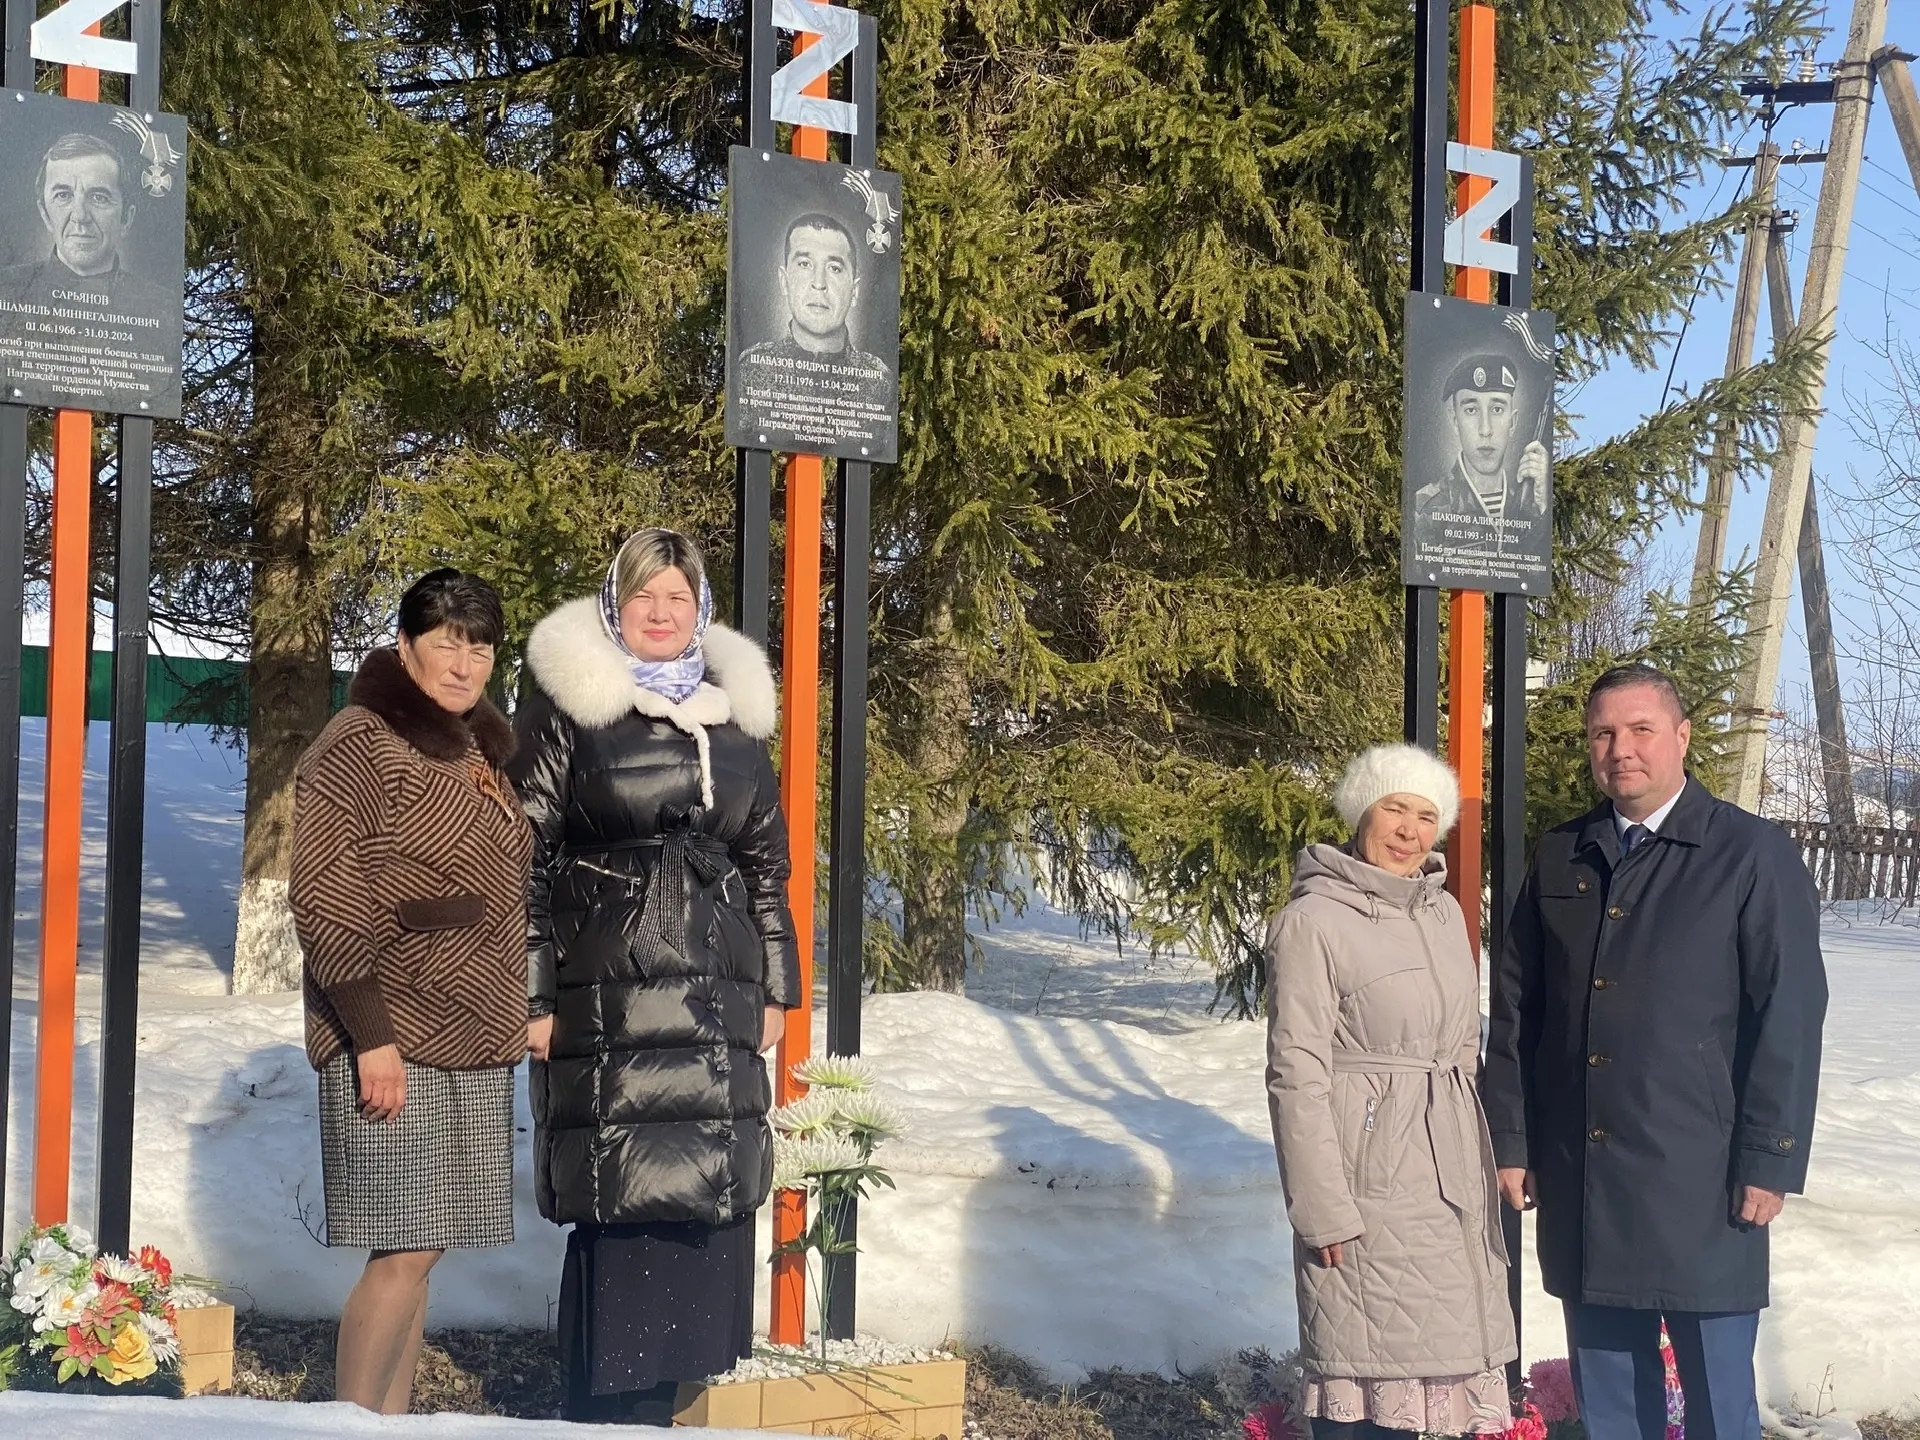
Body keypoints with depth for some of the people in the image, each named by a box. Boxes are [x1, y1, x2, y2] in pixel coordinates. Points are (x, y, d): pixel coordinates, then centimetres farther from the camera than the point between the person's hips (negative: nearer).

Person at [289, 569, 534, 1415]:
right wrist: (371, 1036, -19)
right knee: (406, 1248, -11)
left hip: (474, 1044, 7)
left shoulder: (476, 752, 16)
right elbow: (325, 903, -14)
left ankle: (390, 1423, 14)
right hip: (395, 1042, -7)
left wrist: (516, 1018, 19)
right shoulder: (358, 748, -8)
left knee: (420, 1250, 8)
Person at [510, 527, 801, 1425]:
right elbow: (525, 852, -4)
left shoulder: (735, 715, 14)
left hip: (716, 1000, 5)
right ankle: (614, 1409, 4)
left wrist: (777, 986, 13)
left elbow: (768, 861, 18)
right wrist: (528, 994, -9)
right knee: (620, 1199, -6)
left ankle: (682, 1393, 15)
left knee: (711, 1199, 4)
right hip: (606, 997, -5)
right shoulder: (569, 705, -1)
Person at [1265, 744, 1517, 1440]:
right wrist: (1324, 1211, -15)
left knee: (1432, 1355, 10)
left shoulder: (1444, 911, 11)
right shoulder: (1313, 920, -10)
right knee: (1364, 1381, -2)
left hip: (1451, 1168, 7)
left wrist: (1472, 1158, 17)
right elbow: (1296, 1076, -12)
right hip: (1369, 1175, -7)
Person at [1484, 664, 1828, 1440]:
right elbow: (1515, 1008, 12)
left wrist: (1770, 1163, -10)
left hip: (1699, 1180, -4)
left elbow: (1790, 1020, -7)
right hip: (1579, 1177, 4)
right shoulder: (1560, 857, 9)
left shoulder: (1754, 856, -4)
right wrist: (1510, 1140, 8)